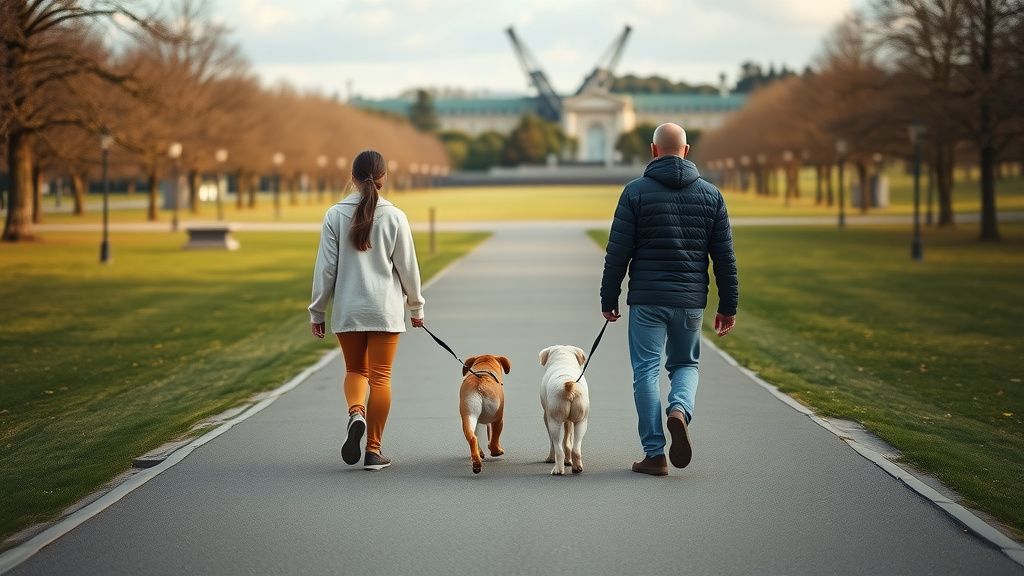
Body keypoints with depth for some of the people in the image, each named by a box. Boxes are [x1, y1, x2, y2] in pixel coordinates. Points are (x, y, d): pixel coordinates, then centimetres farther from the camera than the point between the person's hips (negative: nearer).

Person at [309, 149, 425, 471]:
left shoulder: (335, 215, -4)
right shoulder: (394, 217, -6)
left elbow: (326, 267, -2)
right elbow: (407, 266, 0)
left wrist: (317, 311, 7)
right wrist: (416, 306, 15)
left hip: (347, 310, 1)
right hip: (385, 309, -1)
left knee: (355, 369, 18)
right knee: (380, 376, 6)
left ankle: (356, 413, -13)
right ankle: (373, 451, 6)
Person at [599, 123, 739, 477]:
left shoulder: (636, 192, -3)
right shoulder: (710, 195, 5)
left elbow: (618, 253, -5)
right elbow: (725, 257, 5)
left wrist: (608, 299, 4)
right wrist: (728, 307, 11)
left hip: (647, 300, -2)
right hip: (691, 301, 2)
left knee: (646, 371, 4)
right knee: (685, 364, 20)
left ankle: (654, 454, 1)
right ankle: (680, 410, -11)